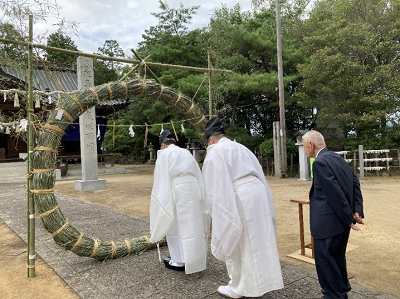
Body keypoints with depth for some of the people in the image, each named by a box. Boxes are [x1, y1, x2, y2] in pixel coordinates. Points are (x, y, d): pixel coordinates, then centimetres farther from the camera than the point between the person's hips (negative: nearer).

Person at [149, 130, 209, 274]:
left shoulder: (164, 154, 3)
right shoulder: (186, 153, 19)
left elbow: (161, 180, -3)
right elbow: (198, 175, 17)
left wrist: (162, 201, 2)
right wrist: (201, 197, 21)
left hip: (178, 191, -5)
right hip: (194, 190, 6)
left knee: (175, 225, 8)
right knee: (192, 224, 14)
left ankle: (179, 261, 16)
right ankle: (194, 258, 25)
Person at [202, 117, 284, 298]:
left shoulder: (214, 153, -1)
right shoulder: (242, 148, 20)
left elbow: (214, 186, -6)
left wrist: (217, 212, 1)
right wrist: (266, 204, 26)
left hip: (239, 198, -7)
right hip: (258, 192, 7)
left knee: (236, 243, 7)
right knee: (257, 240, 17)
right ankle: (260, 281, 30)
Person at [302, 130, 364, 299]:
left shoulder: (320, 162, -19)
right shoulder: (337, 157, 9)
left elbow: (335, 193, -22)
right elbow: (355, 182, 7)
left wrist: (348, 217, -13)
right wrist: (357, 211, 3)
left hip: (329, 220, -9)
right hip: (341, 219, 10)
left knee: (324, 257, 5)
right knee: (337, 255, 22)